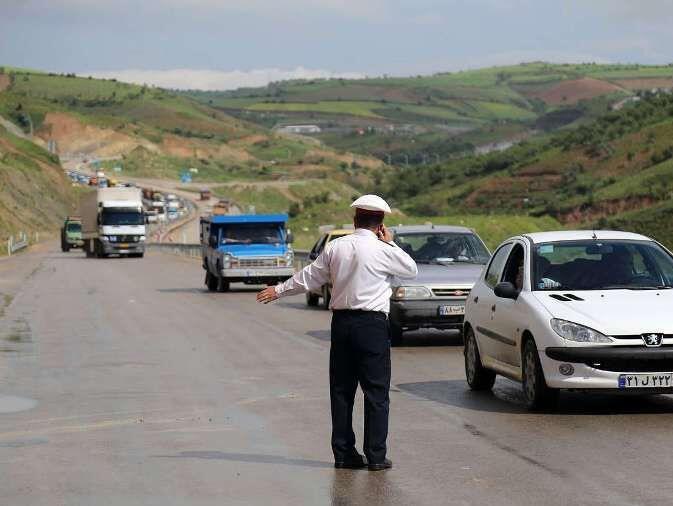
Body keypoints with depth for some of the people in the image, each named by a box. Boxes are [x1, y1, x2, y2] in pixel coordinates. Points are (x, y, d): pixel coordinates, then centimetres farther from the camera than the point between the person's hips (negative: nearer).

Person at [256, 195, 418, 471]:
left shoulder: (336, 247, 4)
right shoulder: (382, 251, -8)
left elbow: (310, 277, 12)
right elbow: (412, 270, 8)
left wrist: (278, 291, 26)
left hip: (341, 323, 4)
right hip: (372, 324, -4)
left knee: (341, 389, 10)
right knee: (376, 392, 0)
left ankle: (343, 453, 11)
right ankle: (376, 456, -2)